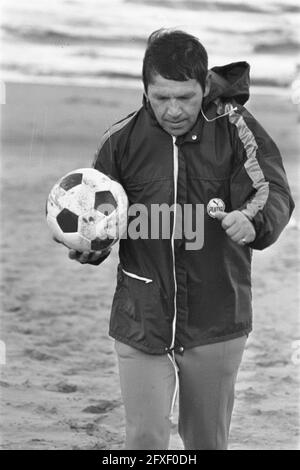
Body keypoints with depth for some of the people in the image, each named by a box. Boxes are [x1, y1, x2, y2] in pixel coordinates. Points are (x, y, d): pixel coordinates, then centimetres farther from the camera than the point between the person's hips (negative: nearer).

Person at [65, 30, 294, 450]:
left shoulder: (234, 128, -8)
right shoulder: (123, 140, -4)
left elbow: (275, 191, -18)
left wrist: (254, 221, -40)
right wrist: (87, 247, -17)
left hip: (217, 322, 0)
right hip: (142, 320, 0)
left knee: (207, 442, 15)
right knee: (146, 440, -5)